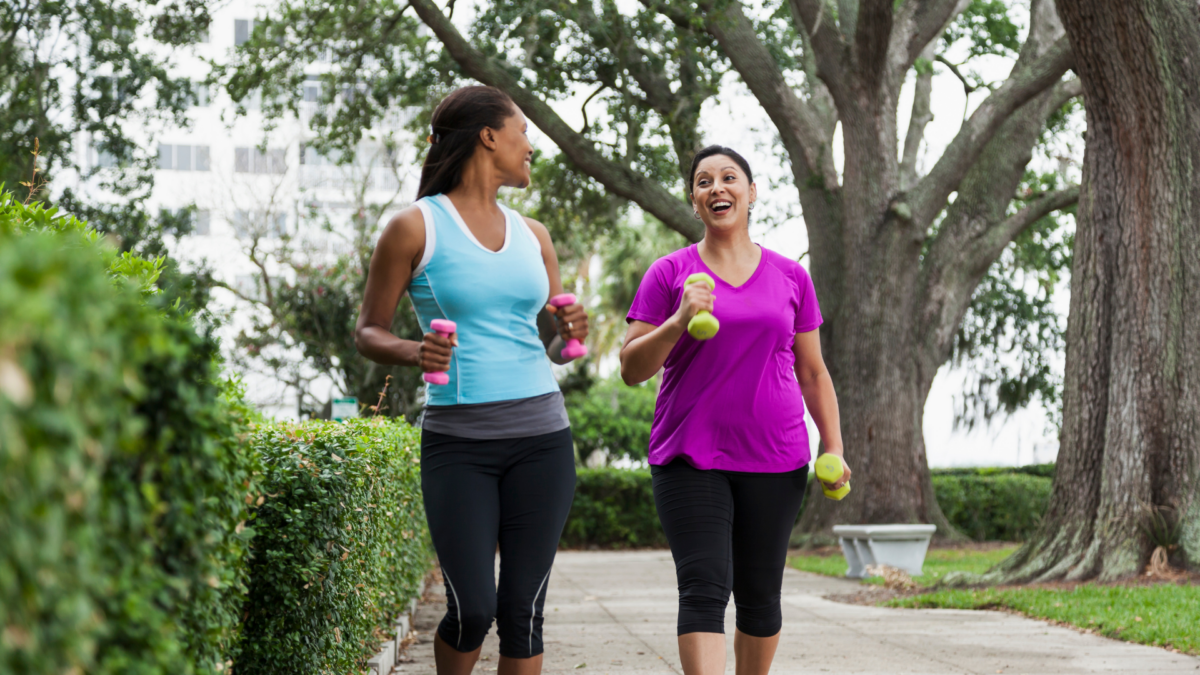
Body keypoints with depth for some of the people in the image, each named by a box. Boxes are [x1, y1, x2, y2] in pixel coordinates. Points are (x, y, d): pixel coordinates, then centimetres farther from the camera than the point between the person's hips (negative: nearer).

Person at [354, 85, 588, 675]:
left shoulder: (532, 235, 14)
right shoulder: (415, 228, -1)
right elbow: (368, 332, 3)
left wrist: (569, 336, -3)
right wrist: (413, 353, -17)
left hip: (541, 437, 4)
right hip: (458, 441, -4)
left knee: (522, 609, 0)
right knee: (472, 609, -9)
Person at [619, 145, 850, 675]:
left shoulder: (791, 277, 10)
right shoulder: (668, 274, 3)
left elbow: (813, 373, 14)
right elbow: (632, 369, 0)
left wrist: (834, 448, 5)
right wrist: (678, 321, -16)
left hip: (774, 458, 2)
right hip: (689, 458, -2)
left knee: (760, 596, 8)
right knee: (704, 590, -14)